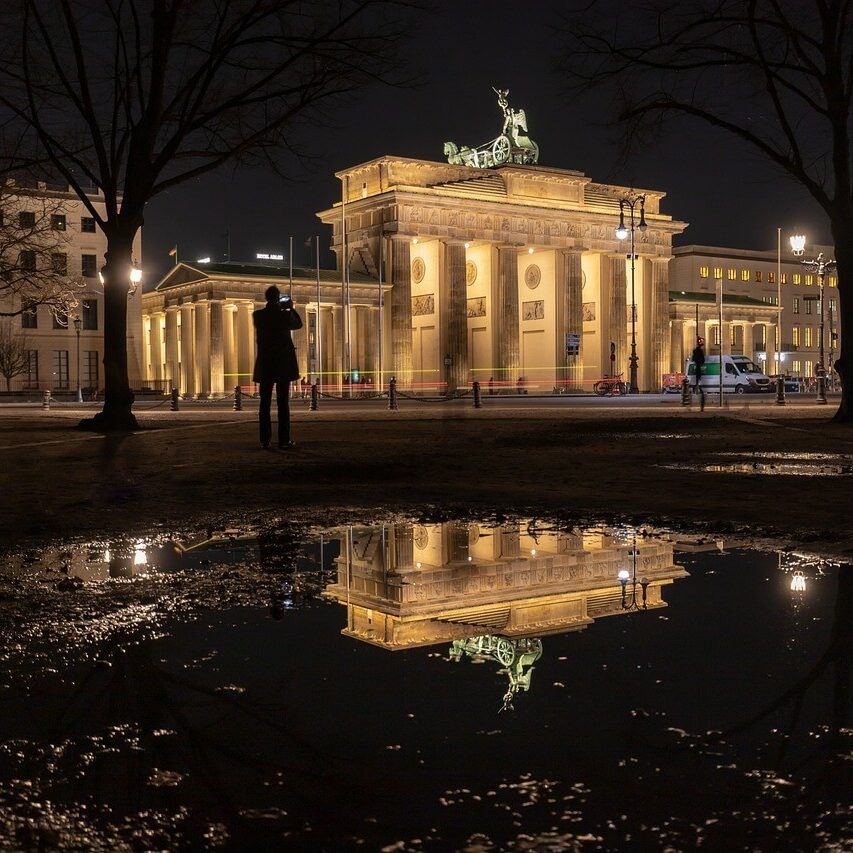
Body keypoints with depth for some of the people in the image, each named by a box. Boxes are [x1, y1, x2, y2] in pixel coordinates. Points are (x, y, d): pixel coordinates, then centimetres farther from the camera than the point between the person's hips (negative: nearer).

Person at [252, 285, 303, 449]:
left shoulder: (257, 316, -2)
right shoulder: (285, 315, -10)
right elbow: (298, 324, 9)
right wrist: (291, 308, 16)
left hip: (265, 363, 3)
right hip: (283, 363, -2)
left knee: (265, 402, 6)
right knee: (283, 402, 0)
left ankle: (265, 440, 5)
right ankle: (283, 440, -2)